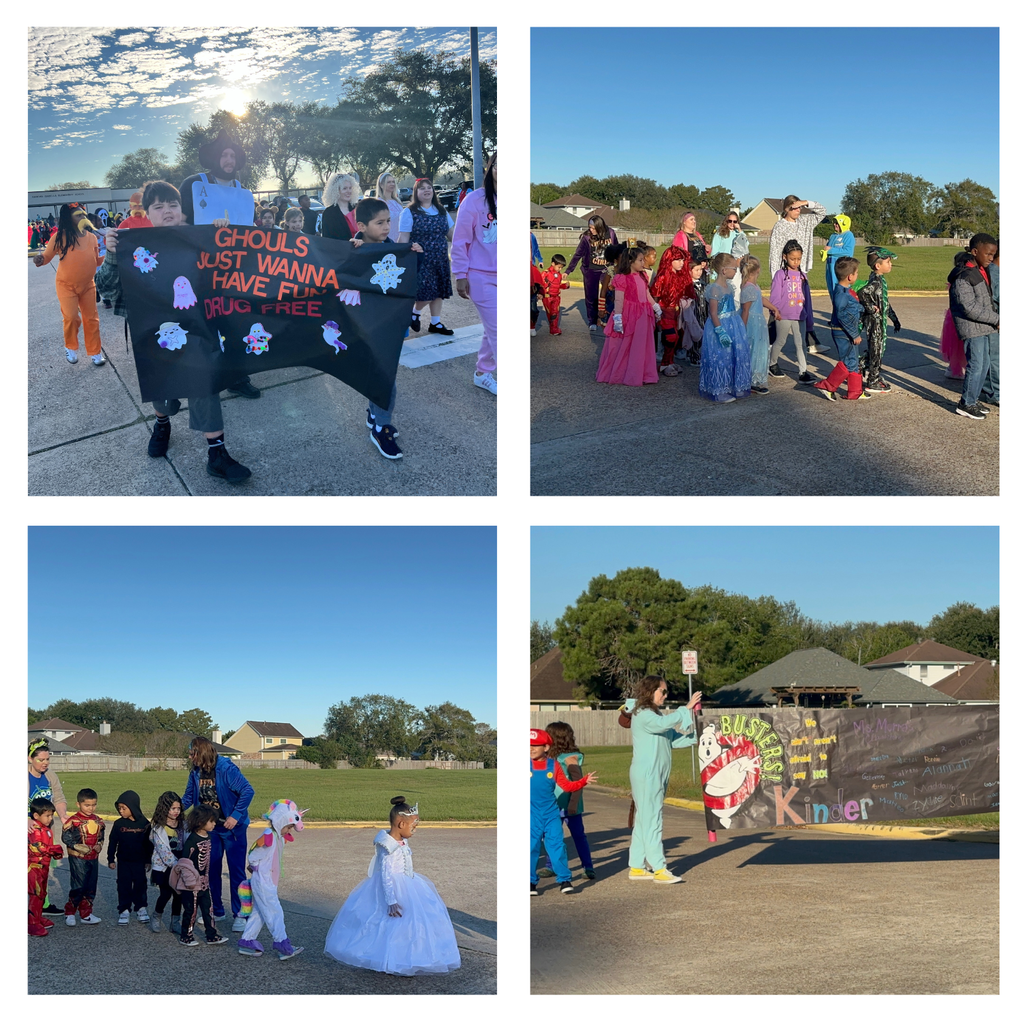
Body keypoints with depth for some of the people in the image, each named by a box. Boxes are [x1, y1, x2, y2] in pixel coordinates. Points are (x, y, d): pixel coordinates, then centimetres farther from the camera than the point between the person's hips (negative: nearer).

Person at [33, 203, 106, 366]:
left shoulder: (91, 237, -2)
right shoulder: (60, 237, -13)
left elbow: (97, 261, 8)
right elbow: (47, 255, -6)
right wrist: (40, 259, -27)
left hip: (87, 284, 4)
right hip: (66, 285, -4)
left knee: (91, 318, 8)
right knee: (71, 317, -13)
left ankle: (95, 352, 21)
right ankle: (71, 348, 13)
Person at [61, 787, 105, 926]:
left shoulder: (97, 820, 8)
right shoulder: (73, 820, -11)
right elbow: (65, 836, -13)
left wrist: (99, 845, -1)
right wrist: (76, 846, -22)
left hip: (93, 858, 6)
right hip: (78, 858, -6)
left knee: (90, 888, 10)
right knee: (78, 886, -6)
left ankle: (86, 914, 19)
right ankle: (69, 913, 9)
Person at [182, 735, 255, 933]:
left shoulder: (226, 769, -21)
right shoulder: (196, 773, 0)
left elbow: (247, 791, -22)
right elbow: (188, 797, 10)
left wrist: (235, 816, -24)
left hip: (232, 828, -6)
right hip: (210, 828, 6)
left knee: (236, 871, -1)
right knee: (210, 870, 11)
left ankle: (240, 915, 7)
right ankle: (216, 911, 24)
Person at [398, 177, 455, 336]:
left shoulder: (441, 211, 12)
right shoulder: (409, 212, -6)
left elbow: (451, 234, 14)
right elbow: (403, 239, -9)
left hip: (440, 260, 6)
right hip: (421, 261, -6)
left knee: (438, 292, 8)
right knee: (426, 293, -9)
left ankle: (435, 323, 19)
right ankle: (415, 313, 19)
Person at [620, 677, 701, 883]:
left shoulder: (657, 714, 19)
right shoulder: (642, 715, -11)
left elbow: (674, 739, 14)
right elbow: (663, 724, -30)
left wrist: (695, 734, 0)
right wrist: (686, 709, -25)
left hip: (657, 776, 10)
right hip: (646, 775, -10)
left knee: (643, 821, 11)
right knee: (651, 821, -9)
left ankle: (637, 867, 14)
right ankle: (659, 869, -10)